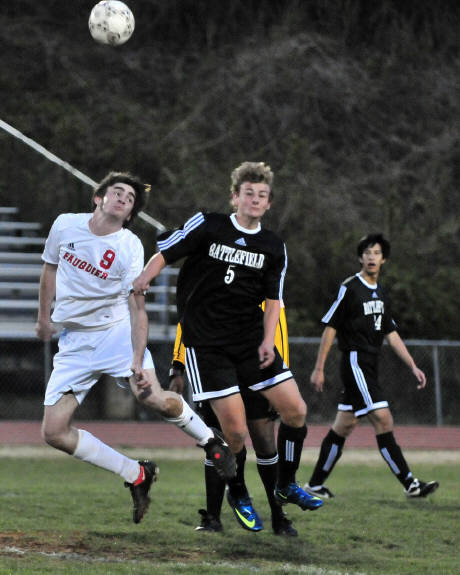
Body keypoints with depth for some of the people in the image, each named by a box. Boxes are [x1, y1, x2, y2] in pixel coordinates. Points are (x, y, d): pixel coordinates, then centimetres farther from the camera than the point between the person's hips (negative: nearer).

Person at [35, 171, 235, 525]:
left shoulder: (130, 247, -10)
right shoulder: (65, 225, 0)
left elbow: (137, 307, -13)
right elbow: (50, 268, 18)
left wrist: (138, 359, -25)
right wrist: (44, 317, 24)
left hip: (117, 333, -3)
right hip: (74, 342, 3)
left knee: (155, 399, -27)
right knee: (54, 432, -11)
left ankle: (210, 441, 5)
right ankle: (136, 476, 4)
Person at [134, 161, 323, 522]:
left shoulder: (274, 248, 8)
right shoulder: (206, 226, -3)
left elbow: (272, 299, 10)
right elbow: (164, 255, -2)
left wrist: (268, 340, -5)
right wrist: (141, 281, -20)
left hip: (252, 341, 5)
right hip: (206, 343, -4)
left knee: (296, 410, -3)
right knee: (235, 430, -11)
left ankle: (286, 486, 18)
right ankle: (236, 494, 16)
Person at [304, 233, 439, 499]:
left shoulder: (381, 293, 15)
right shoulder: (349, 288, -8)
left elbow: (391, 334, 19)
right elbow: (330, 328, -7)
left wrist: (413, 366, 13)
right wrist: (319, 368, -8)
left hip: (370, 366, 8)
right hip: (355, 362, -8)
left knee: (344, 426, 10)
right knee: (383, 420, -13)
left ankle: (315, 484, 17)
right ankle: (410, 484, -15)